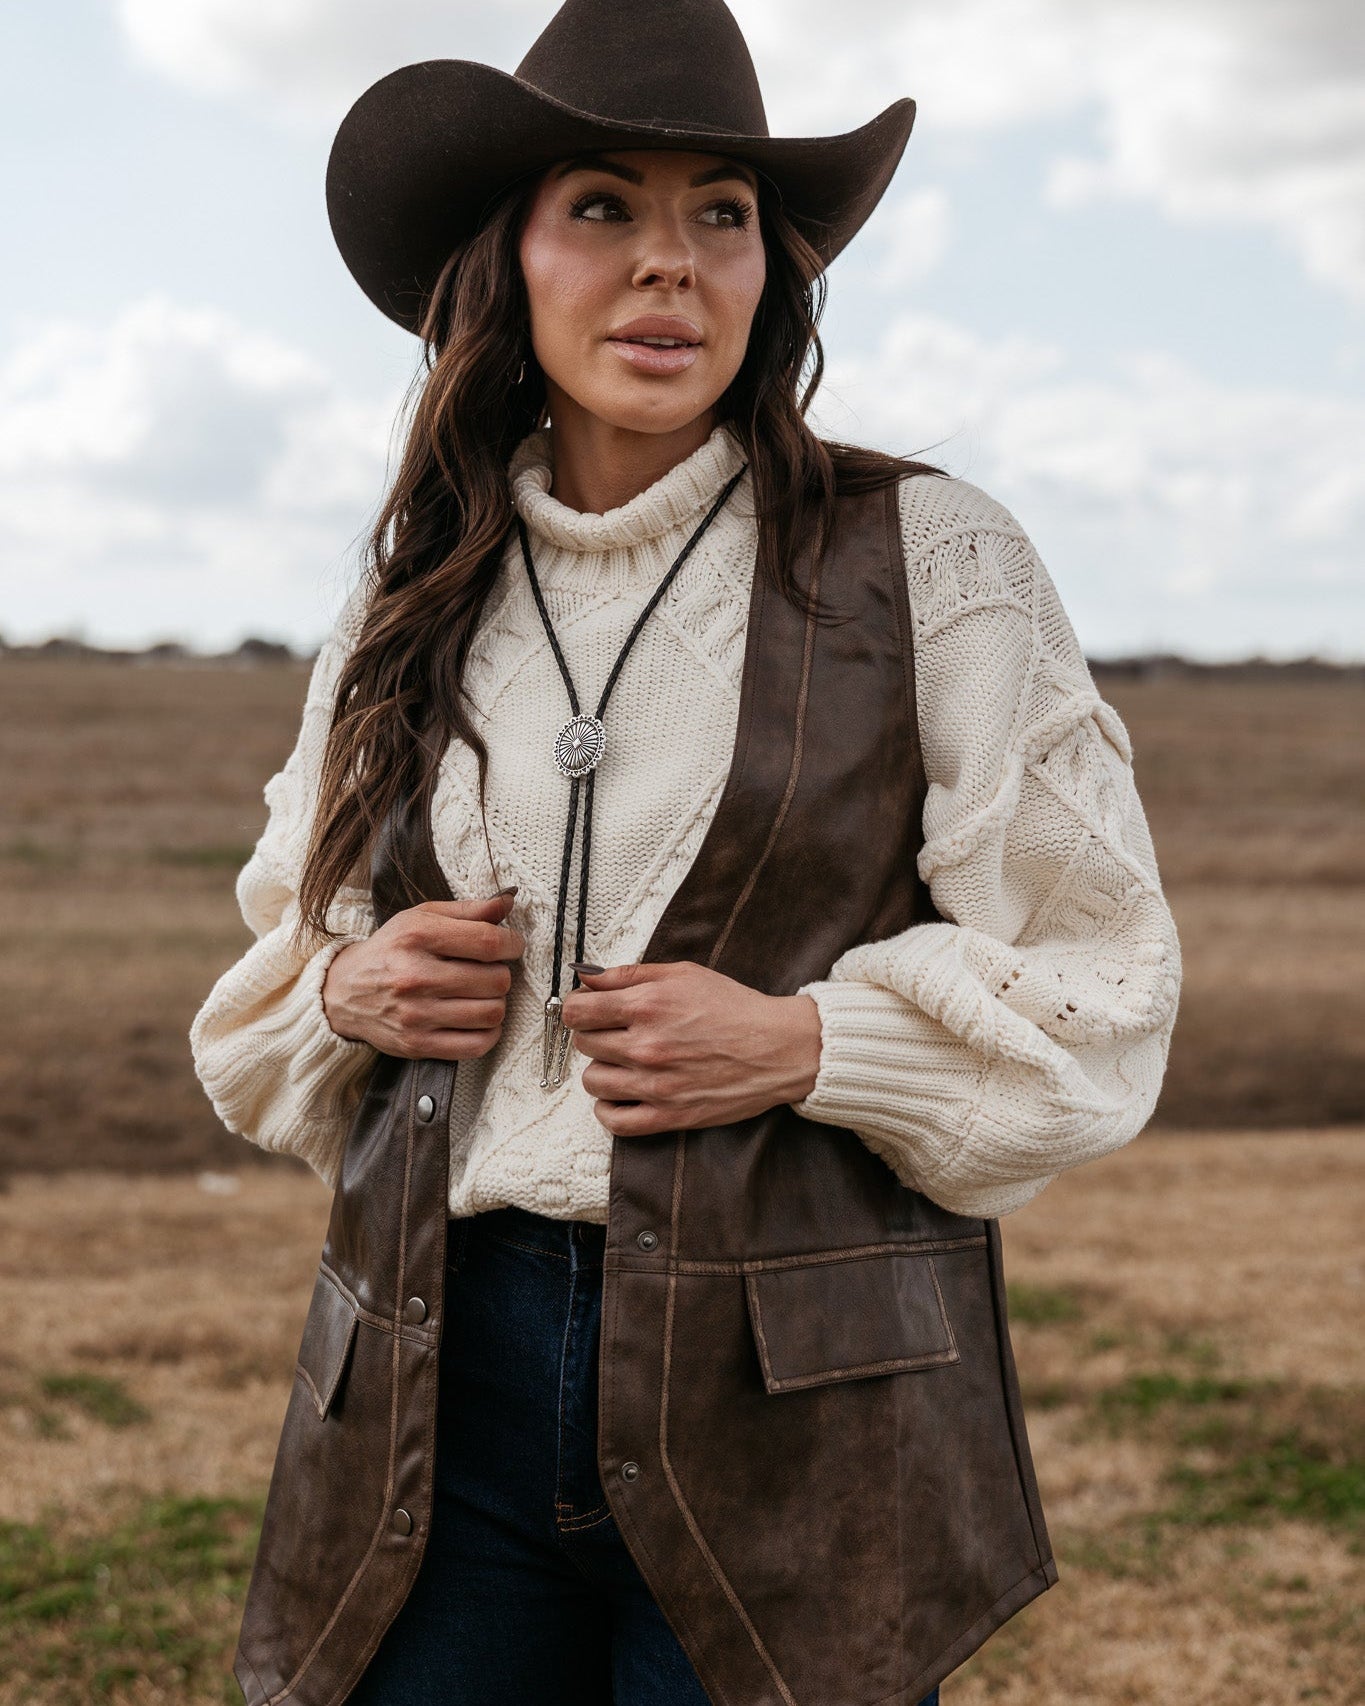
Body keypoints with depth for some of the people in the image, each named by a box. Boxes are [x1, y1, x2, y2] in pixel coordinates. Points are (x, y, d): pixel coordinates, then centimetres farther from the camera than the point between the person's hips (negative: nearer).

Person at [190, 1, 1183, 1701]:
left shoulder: (929, 559, -1)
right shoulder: (412, 596, 10)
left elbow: (1098, 986, -1)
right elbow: (260, 991, 20)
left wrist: (804, 1043, -16)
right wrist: (350, 989, -3)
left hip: (794, 1385, -3)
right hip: (450, 1368, 3)